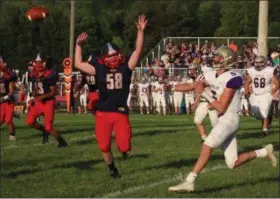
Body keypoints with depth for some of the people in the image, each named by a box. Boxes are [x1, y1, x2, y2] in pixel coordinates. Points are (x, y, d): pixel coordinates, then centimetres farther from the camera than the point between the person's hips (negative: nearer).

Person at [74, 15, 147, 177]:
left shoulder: (125, 67, 1)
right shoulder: (100, 69, 4)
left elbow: (138, 51, -6)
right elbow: (78, 64, 9)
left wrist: (140, 31, -14)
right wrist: (79, 45, 6)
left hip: (121, 112, -1)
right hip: (103, 112, 1)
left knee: (124, 146, -9)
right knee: (104, 146, 2)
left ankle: (124, 147, 30)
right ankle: (112, 168, 29)